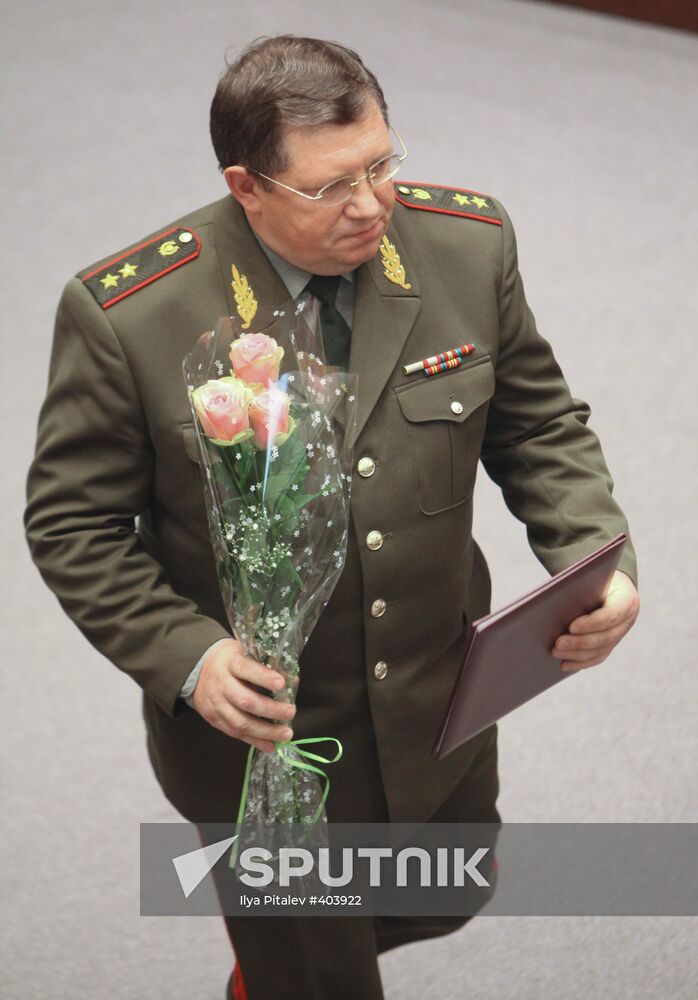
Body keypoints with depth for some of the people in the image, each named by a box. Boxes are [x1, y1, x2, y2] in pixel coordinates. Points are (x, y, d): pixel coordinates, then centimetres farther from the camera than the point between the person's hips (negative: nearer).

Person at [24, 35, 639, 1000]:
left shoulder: (469, 245, -12)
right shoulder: (125, 314, -22)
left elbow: (538, 424, 0)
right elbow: (73, 523, -12)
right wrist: (185, 657, -25)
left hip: (439, 704, 4)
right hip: (260, 728, -4)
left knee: (448, 898, 28)